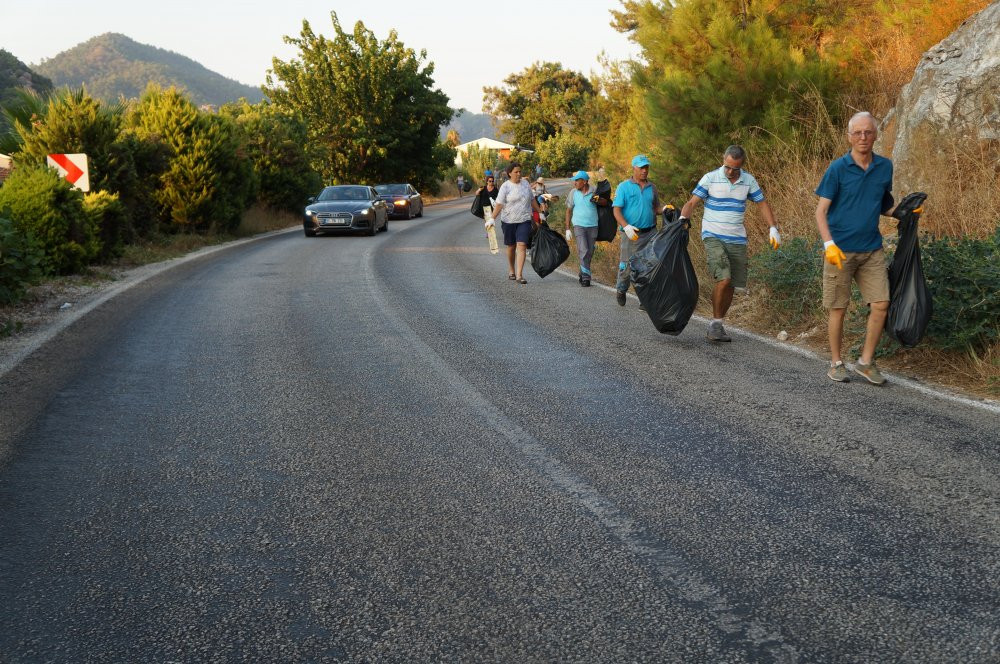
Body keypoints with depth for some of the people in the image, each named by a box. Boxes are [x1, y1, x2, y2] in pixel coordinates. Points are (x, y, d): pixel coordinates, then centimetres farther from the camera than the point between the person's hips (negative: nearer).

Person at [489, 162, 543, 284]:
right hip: (509, 220, -2)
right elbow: (499, 204, -10)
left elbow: (532, 200, 19)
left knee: (522, 246, -11)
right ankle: (511, 271, 31)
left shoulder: (525, 183, 8)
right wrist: (492, 219, -19)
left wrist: (540, 213, 22)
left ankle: (519, 275, -15)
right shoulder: (505, 186, -6)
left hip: (524, 220, 2)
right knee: (511, 246, 11)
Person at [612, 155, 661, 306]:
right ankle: (621, 291, 30)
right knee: (627, 266, 4)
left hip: (650, 233, 3)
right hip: (631, 235, -3)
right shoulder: (624, 187, -1)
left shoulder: (652, 187, 11)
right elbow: (616, 210, -7)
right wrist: (626, 226, -21)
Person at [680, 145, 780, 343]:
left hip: (737, 239, 4)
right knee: (723, 279, -20)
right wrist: (683, 218, -25)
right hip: (713, 237, -4)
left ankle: (716, 325, 19)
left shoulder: (749, 181, 6)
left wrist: (773, 228, 2)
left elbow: (762, 204, 13)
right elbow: (692, 202, -6)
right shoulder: (710, 178, -5)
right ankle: (716, 323, -7)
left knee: (731, 285, 5)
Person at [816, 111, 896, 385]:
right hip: (841, 250, -4)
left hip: (872, 249, 4)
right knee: (838, 308, 4)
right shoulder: (838, 168, -7)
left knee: (880, 305, -2)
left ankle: (866, 362, 12)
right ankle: (836, 363, 18)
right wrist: (829, 244, -19)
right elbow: (821, 210, -8)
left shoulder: (885, 167, 6)